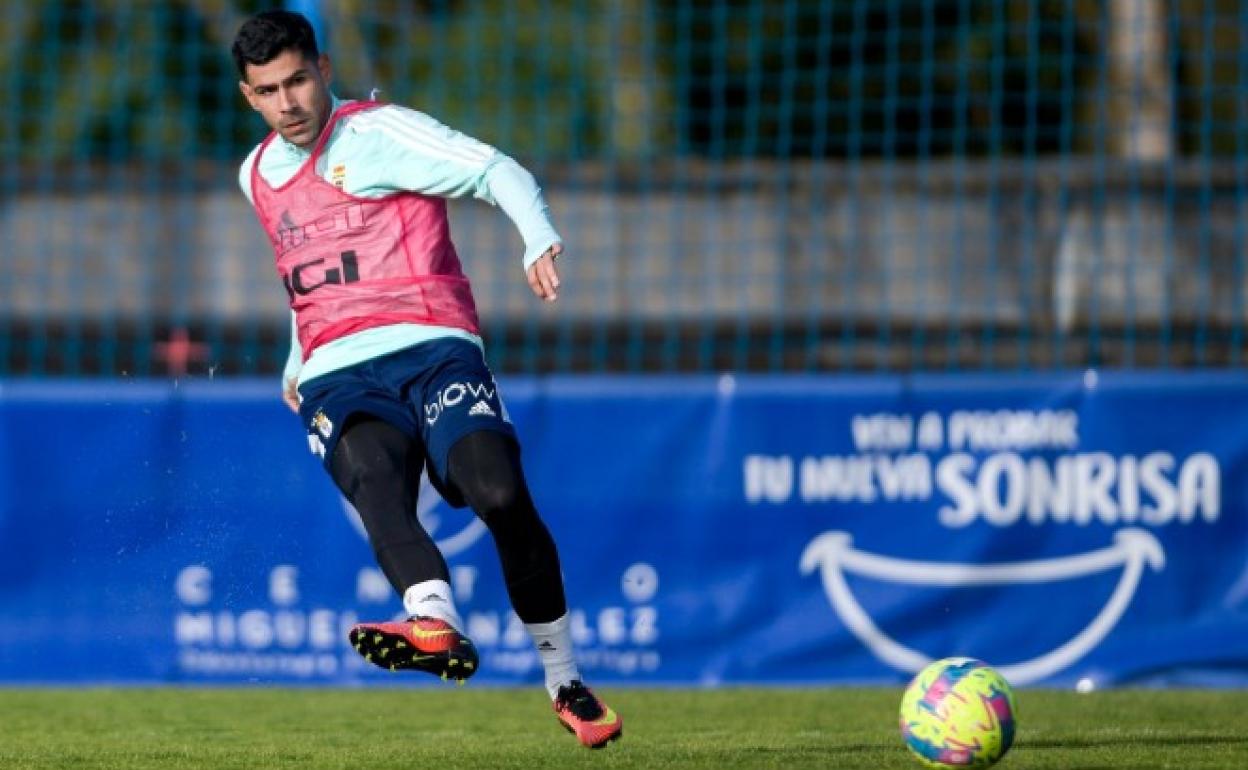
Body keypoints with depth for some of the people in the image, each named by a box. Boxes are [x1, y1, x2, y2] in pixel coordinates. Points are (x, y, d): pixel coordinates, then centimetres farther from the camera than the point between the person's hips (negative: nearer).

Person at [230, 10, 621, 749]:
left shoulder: (378, 133, 2)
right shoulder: (258, 175, 23)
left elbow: (496, 170, -9)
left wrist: (539, 238, -28)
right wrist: (296, 365, 44)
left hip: (432, 349, -4)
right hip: (340, 379, 4)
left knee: (501, 494, -24)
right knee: (376, 487, -31)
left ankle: (566, 680, -8)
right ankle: (438, 625, -59)